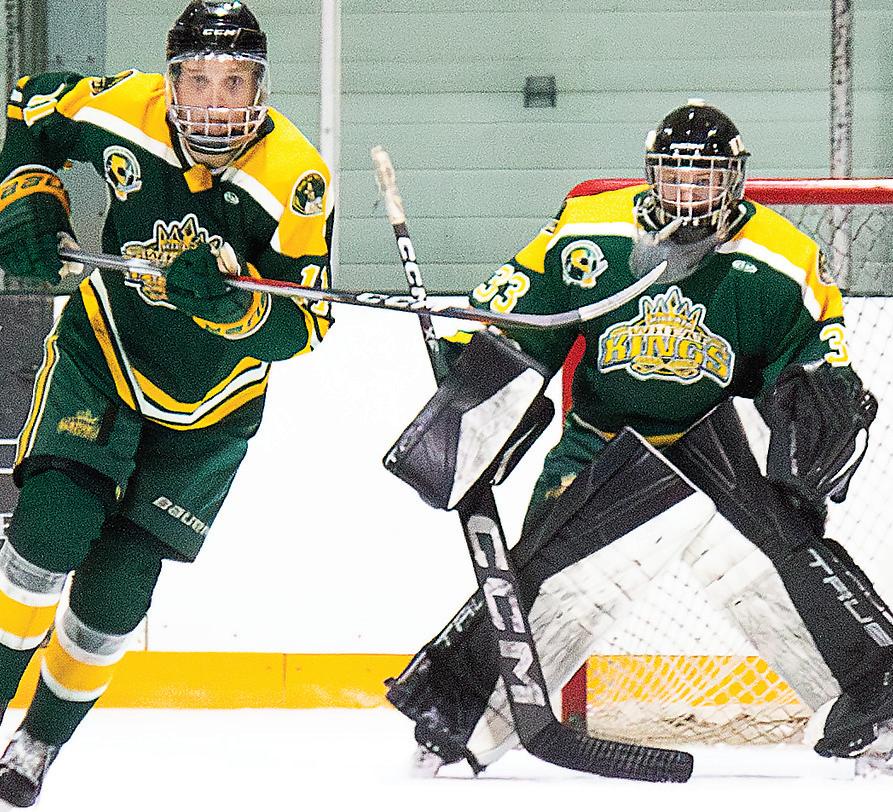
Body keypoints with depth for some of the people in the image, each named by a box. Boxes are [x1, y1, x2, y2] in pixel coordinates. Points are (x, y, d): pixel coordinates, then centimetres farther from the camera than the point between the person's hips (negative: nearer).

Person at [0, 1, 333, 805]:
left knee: (118, 584, 0)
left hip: (206, 408, -1)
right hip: (102, 355, 1)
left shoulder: (295, 179, -22)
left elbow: (301, 327, -22)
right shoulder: (124, 109, -15)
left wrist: (224, 297, -40)